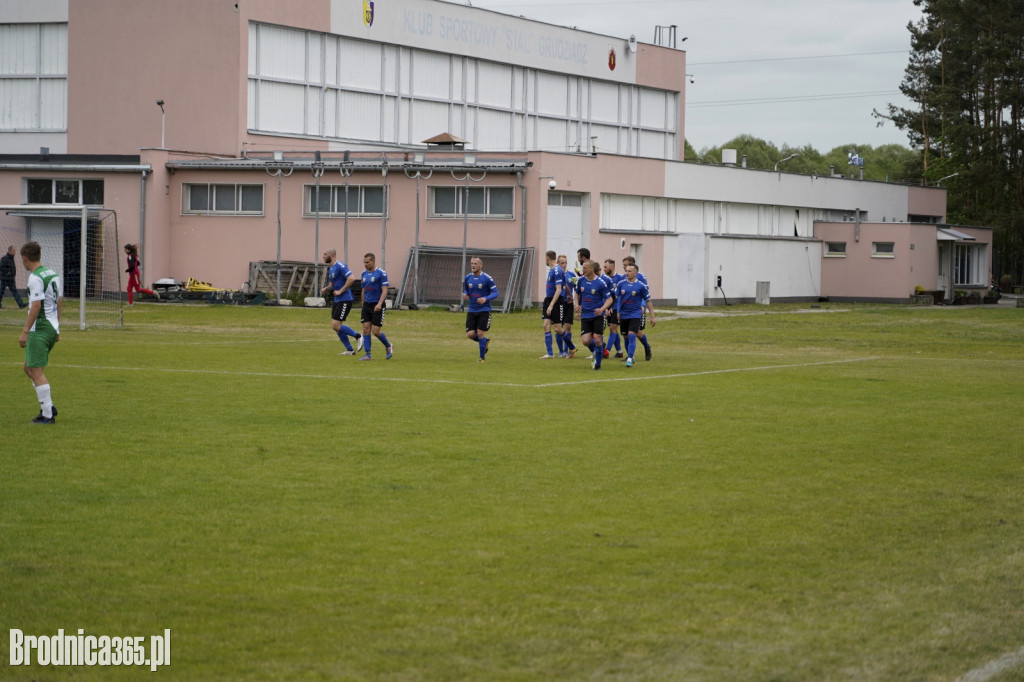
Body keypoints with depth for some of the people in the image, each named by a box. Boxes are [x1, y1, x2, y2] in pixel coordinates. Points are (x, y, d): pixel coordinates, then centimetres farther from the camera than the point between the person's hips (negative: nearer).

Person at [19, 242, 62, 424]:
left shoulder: (35, 278, -15)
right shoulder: (53, 274, 12)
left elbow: (36, 306, -20)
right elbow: (60, 301, 17)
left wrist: (25, 332, -18)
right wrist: (57, 328, 24)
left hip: (39, 329, -9)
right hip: (52, 328, 9)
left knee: (37, 372, -5)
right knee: (29, 368, 18)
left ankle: (48, 415, -5)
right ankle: (48, 406, 17)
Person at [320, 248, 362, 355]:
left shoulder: (340, 266, -15)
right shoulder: (331, 268, 15)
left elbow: (352, 278, -26)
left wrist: (340, 291, -21)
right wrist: (326, 289, 7)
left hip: (345, 300, -10)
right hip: (337, 301, 10)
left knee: (336, 326, -13)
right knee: (336, 327, 8)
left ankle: (358, 337, 2)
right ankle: (349, 350, 15)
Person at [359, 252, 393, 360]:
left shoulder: (381, 273, -9)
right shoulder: (364, 274, 11)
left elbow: (384, 290, -15)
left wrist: (379, 304, -27)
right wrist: (362, 307, 20)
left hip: (378, 306, -6)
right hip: (367, 305, 6)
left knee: (375, 330, -7)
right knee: (366, 329, -3)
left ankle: (388, 346, 19)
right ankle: (367, 355, 0)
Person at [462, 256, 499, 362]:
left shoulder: (487, 278, -10)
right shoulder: (467, 278, 4)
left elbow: (495, 293, -8)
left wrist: (485, 299, -26)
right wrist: (465, 294, -5)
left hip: (484, 310, -4)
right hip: (472, 310, 4)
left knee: (480, 333, -9)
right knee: (470, 334, -5)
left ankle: (482, 357, 9)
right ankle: (485, 341, 27)